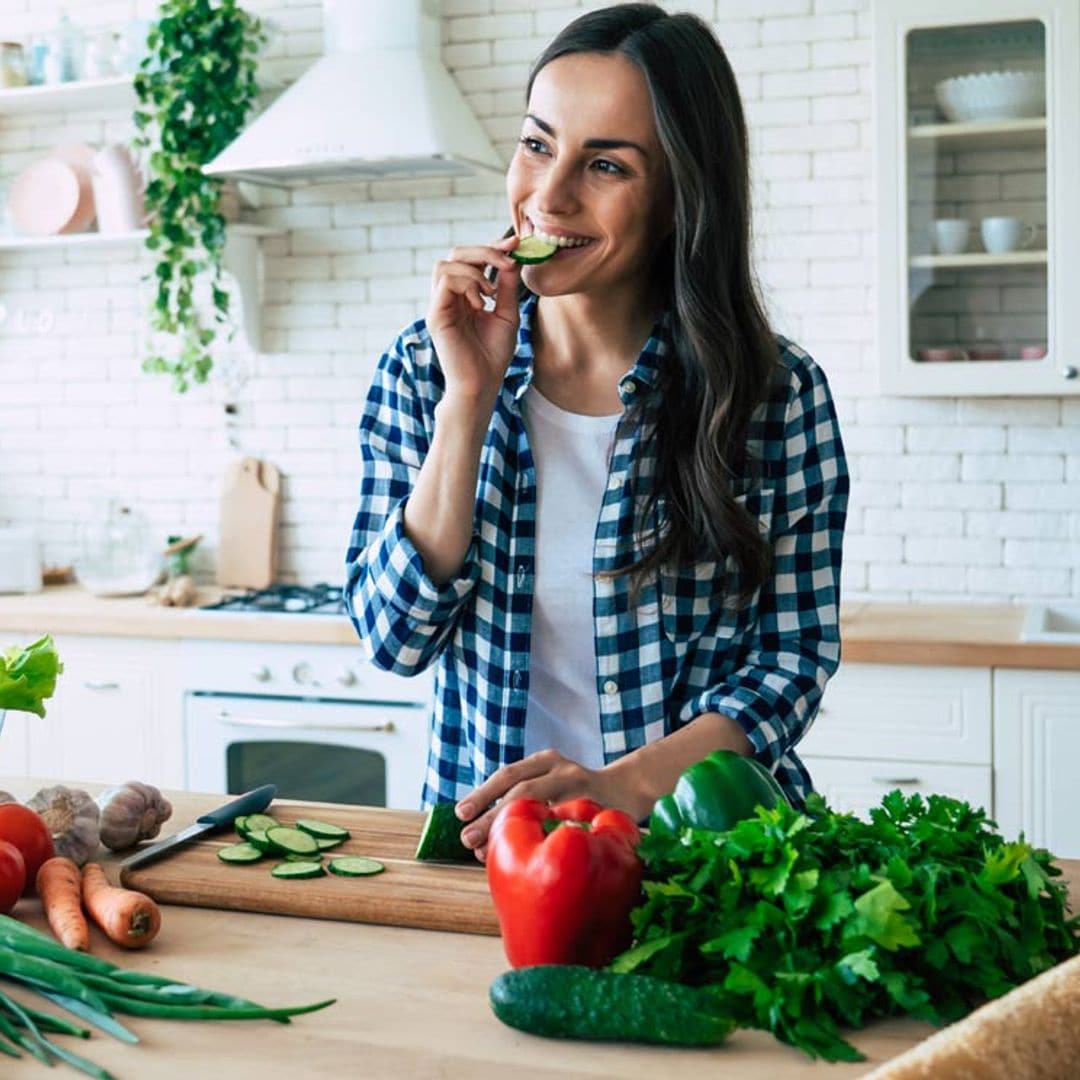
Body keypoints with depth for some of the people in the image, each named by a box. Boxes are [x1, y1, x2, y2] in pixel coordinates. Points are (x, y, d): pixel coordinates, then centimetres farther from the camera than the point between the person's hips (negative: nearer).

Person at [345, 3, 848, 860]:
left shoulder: (775, 395, -5)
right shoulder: (423, 370, 2)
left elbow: (792, 659, -3)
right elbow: (395, 638, -5)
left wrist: (625, 786, -18)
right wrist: (470, 398, -13)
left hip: (697, 844, -2)